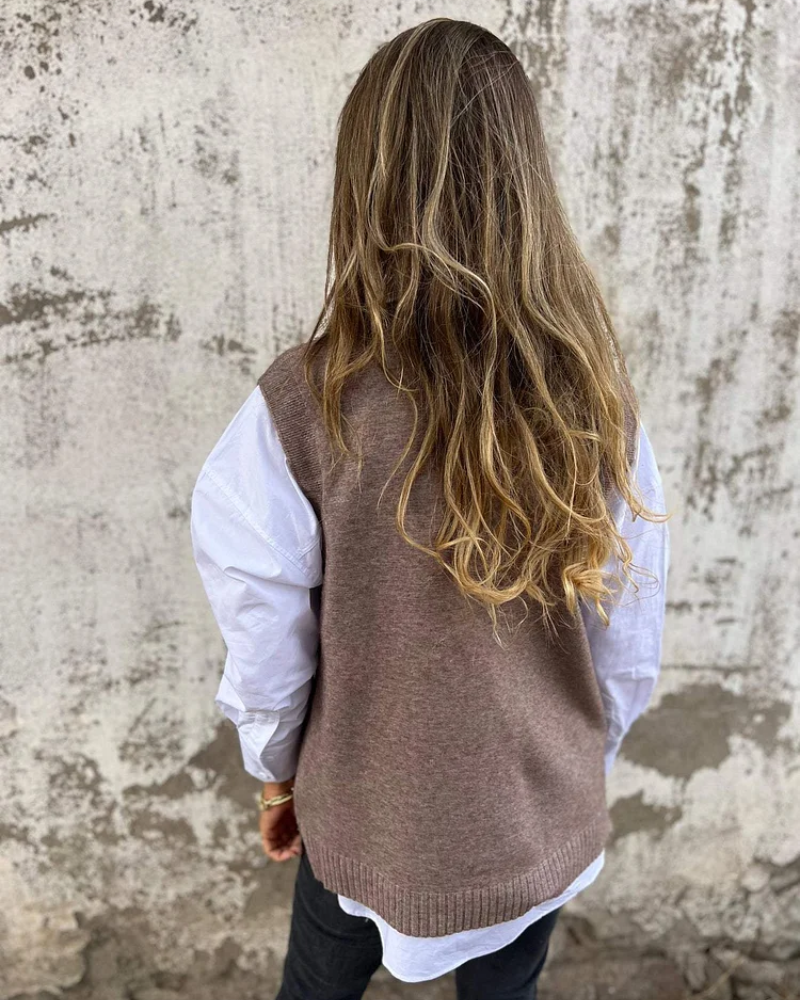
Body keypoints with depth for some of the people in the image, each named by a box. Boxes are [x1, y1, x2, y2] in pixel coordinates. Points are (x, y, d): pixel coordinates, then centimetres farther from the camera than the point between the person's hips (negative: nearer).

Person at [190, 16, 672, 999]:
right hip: (541, 822, 2)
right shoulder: (595, 398, -17)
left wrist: (276, 772, 5)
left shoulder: (303, 404, -26)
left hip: (366, 817, -1)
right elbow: (629, 653, -7)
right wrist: (576, 763, 12)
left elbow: (265, 652, -15)